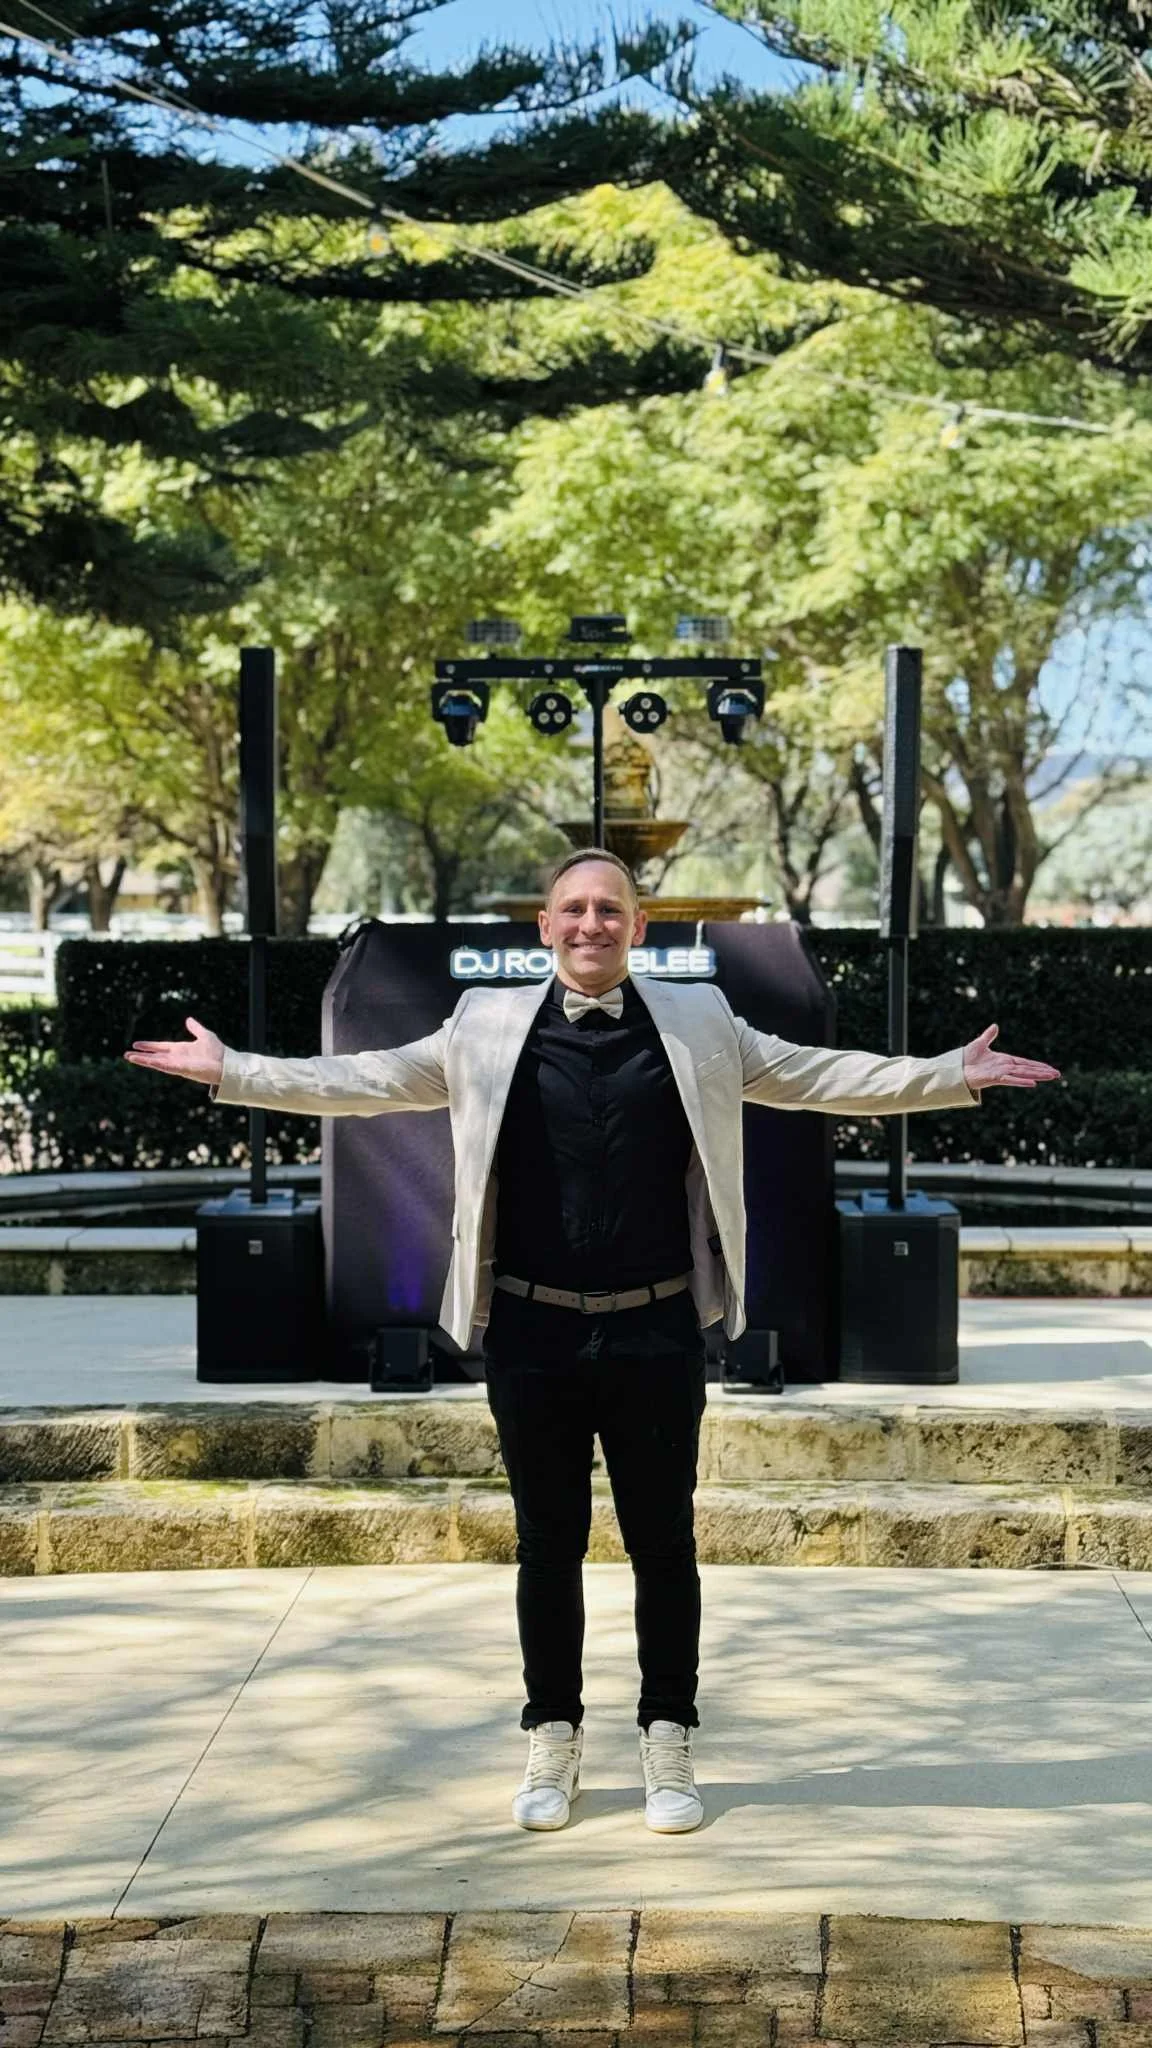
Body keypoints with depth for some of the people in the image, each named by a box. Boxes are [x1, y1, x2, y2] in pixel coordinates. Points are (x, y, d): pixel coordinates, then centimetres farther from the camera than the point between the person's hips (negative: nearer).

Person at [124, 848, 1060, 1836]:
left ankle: (669, 1745, 22)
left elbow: (819, 1077, 5)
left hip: (656, 1332, 0)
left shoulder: (698, 1023, 4)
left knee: (664, 1544, 8)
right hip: (532, 1333, 0)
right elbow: (367, 1080, 6)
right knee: (548, 1546, 10)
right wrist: (231, 1071, 1)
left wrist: (949, 1078, -3)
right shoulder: (489, 1027, 3)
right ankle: (552, 1744, 25)